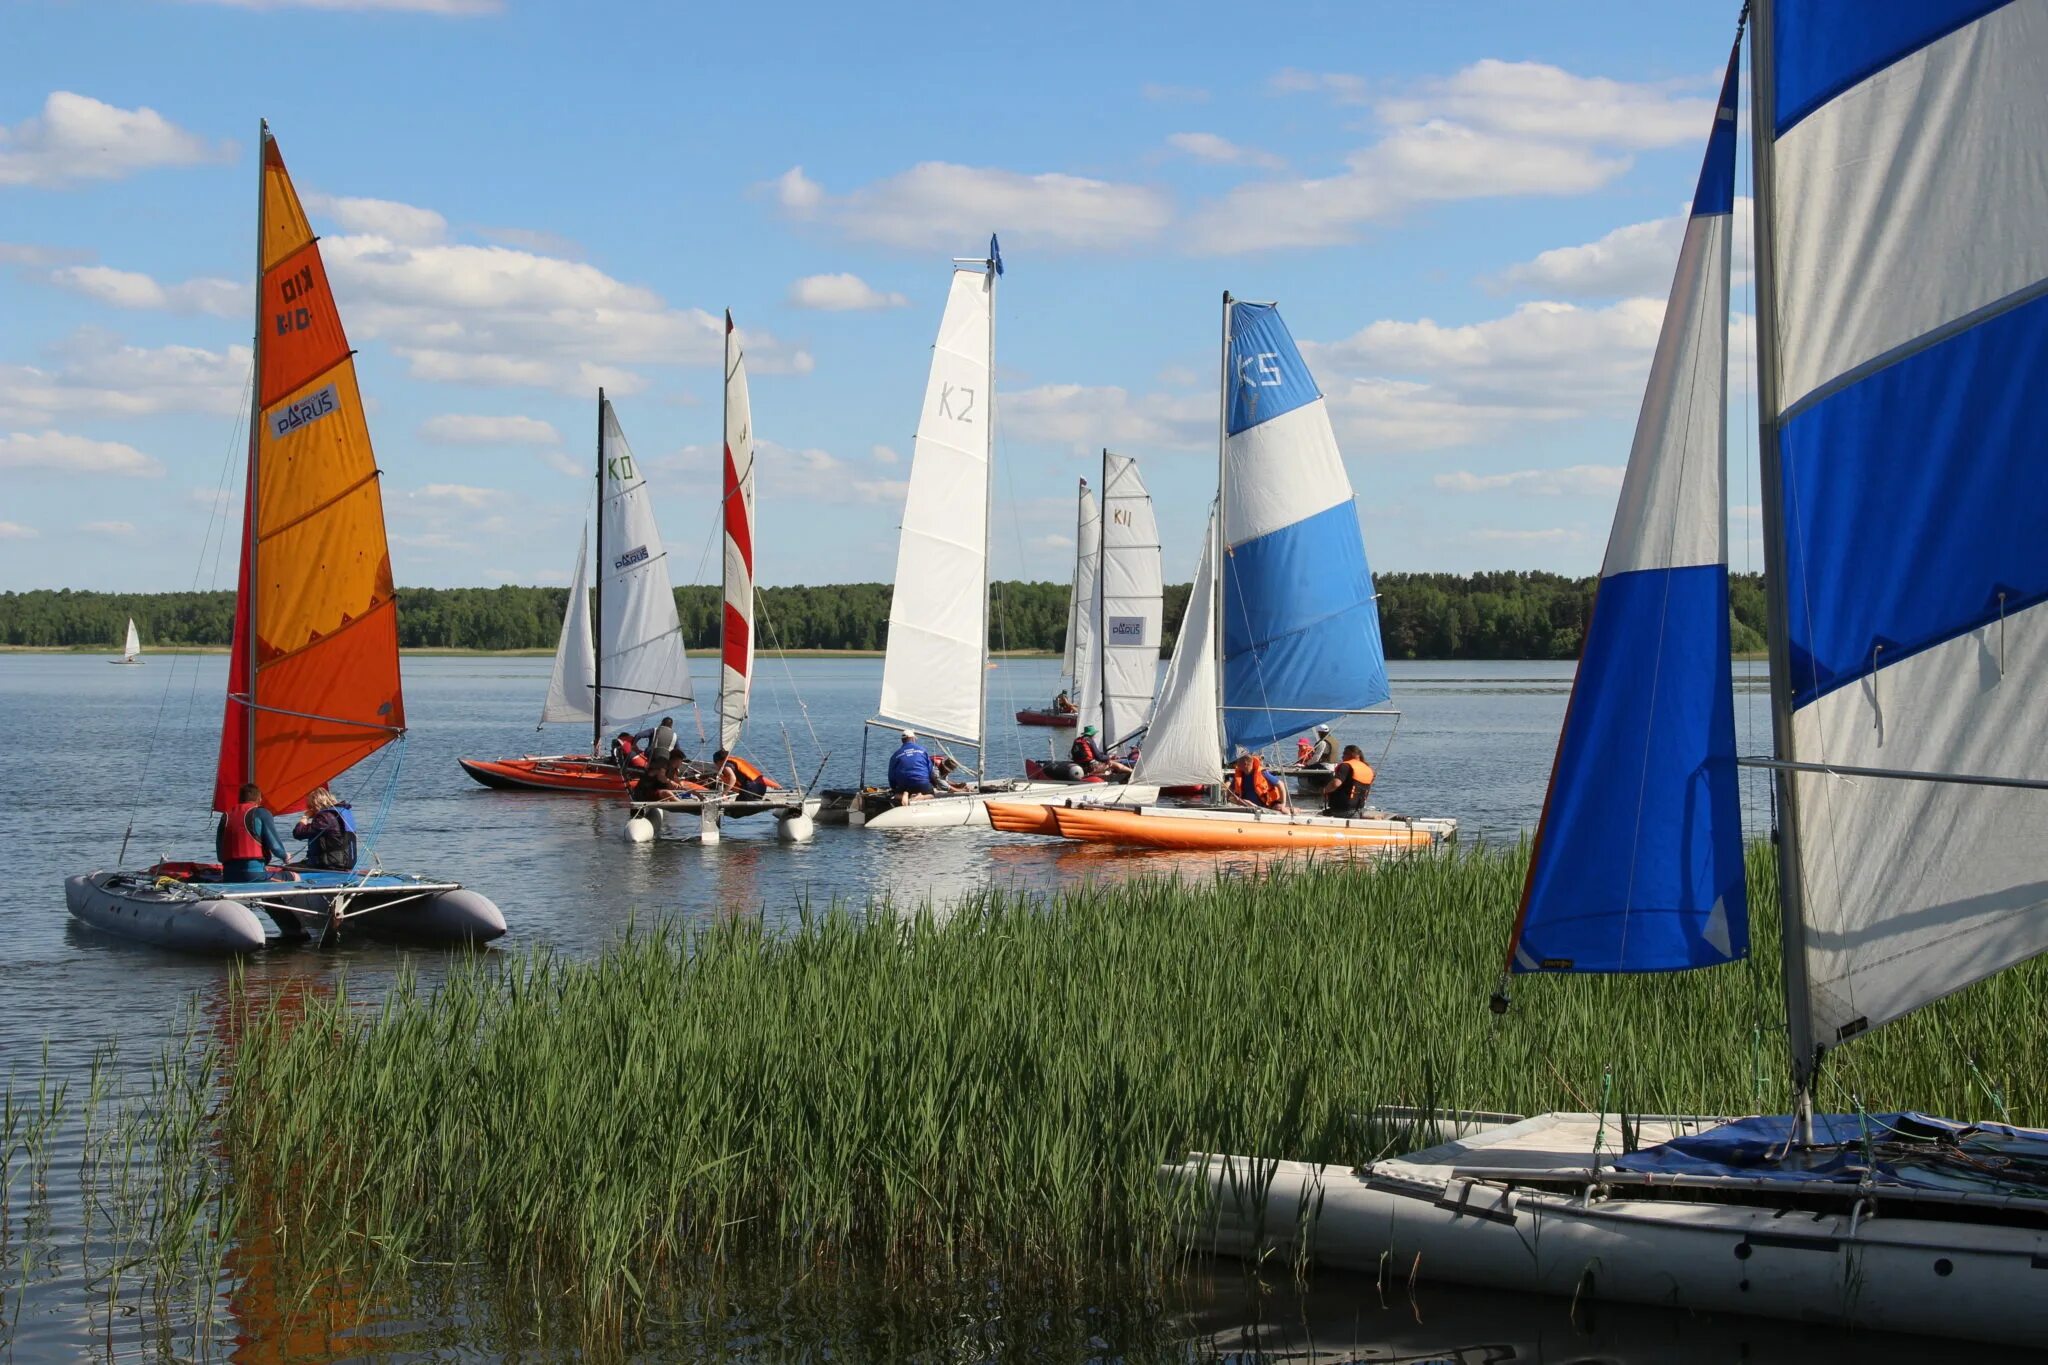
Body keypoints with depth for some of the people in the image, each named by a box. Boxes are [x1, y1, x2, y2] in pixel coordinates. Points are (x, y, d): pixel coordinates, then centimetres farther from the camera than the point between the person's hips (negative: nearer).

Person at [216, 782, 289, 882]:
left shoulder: (226, 816, 16)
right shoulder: (261, 813, 2)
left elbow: (220, 855, 17)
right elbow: (274, 844, -2)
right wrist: (284, 856, 18)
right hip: (254, 874, -5)